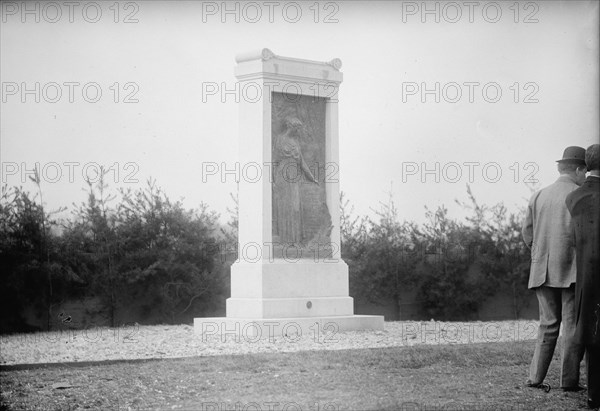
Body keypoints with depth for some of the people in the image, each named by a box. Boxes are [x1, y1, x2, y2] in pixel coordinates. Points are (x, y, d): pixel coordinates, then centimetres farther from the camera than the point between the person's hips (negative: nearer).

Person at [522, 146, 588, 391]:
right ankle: (569, 380, 2)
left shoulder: (538, 196, 9)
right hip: (573, 271, -5)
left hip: (543, 270, 5)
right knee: (574, 325, 2)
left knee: (548, 324, 11)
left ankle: (535, 378, 4)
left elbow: (527, 234, 8)